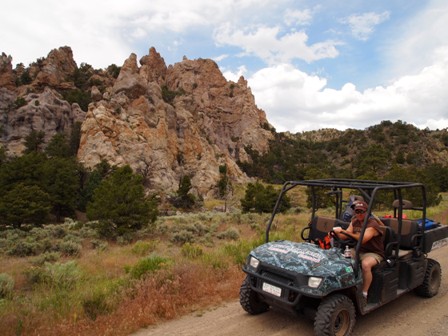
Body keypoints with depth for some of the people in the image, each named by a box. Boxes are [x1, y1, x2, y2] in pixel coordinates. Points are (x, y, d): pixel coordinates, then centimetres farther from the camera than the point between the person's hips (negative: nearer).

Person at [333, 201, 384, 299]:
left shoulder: (372, 224, -18)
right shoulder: (354, 221, 5)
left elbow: (362, 239, -34)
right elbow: (344, 236, -2)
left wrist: (344, 231, -41)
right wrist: (337, 233, -24)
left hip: (374, 253, -6)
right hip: (358, 251, 7)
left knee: (365, 264, -36)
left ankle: (364, 294, -23)